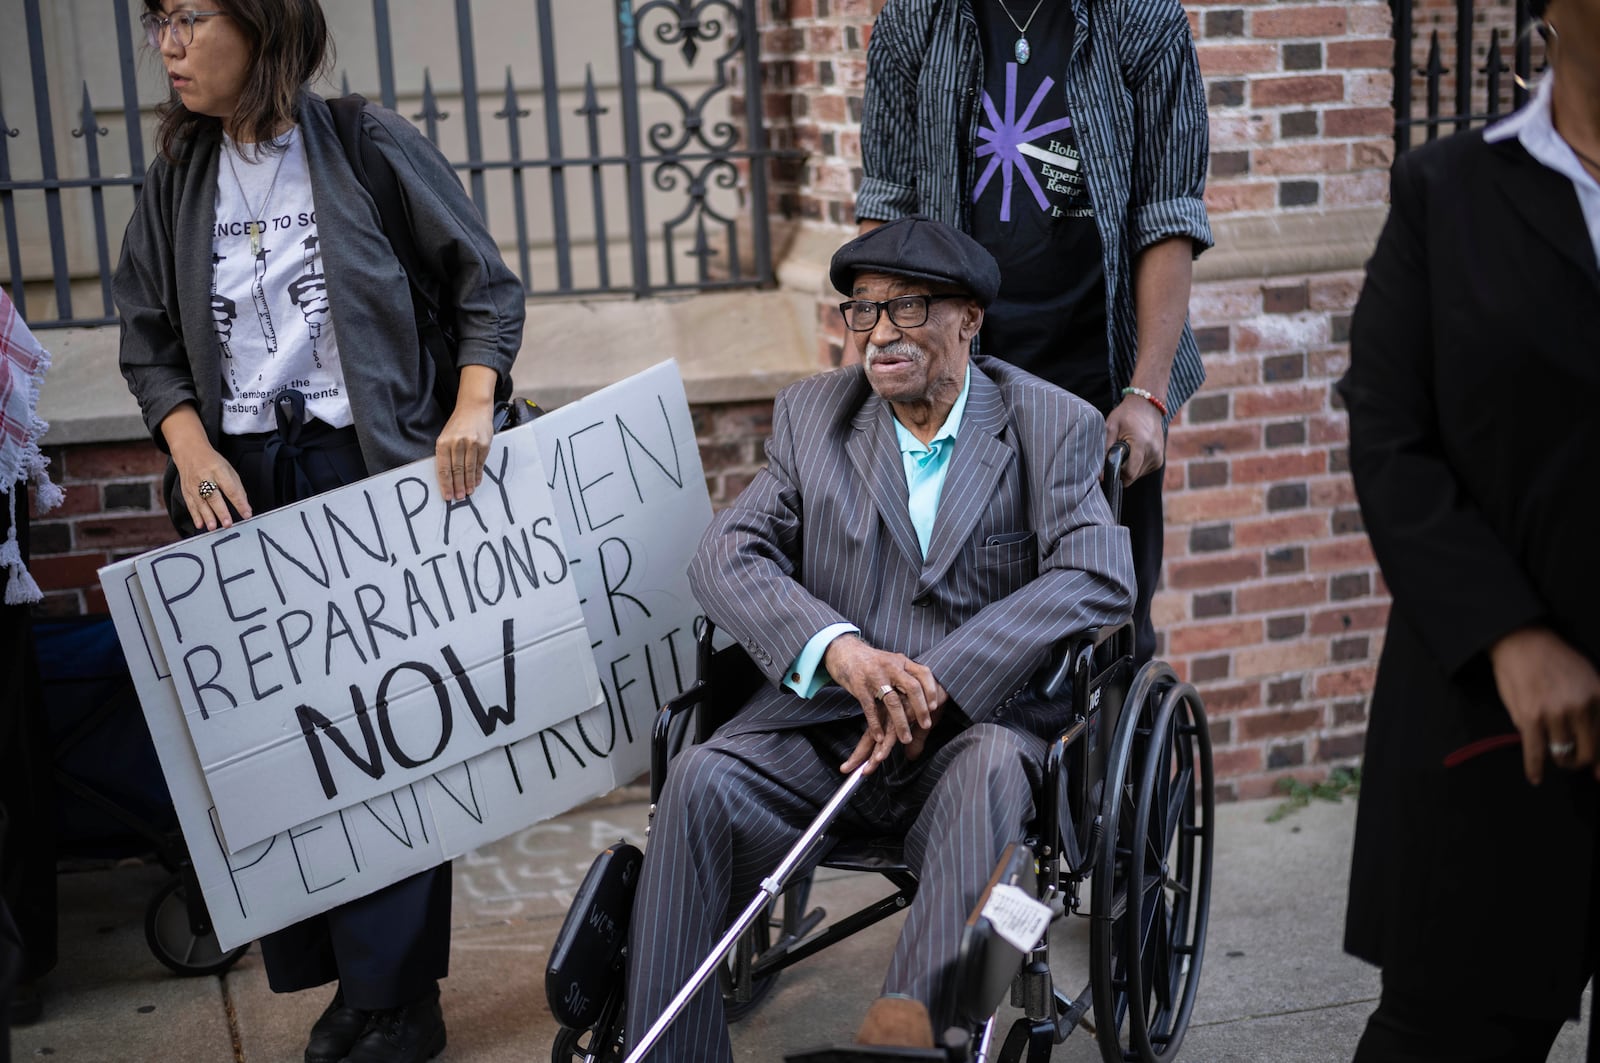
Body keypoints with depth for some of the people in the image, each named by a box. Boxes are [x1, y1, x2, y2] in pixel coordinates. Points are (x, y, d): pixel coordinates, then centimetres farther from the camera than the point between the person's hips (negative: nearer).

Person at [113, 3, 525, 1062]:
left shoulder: (372, 146, -3)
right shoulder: (177, 181, 9)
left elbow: (488, 285, 1)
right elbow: (149, 344, 11)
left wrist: (472, 406, -13)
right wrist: (193, 452, -6)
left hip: (375, 474, -4)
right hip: (242, 488, 4)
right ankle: (344, 978, 20)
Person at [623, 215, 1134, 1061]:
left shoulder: (1053, 428, 7)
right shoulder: (811, 413, 14)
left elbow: (1098, 577, -9)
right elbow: (724, 557, 2)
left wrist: (936, 682, -21)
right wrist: (838, 648, -20)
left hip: (977, 716, -2)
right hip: (823, 716, 2)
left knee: (987, 771, -36)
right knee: (701, 783, -26)